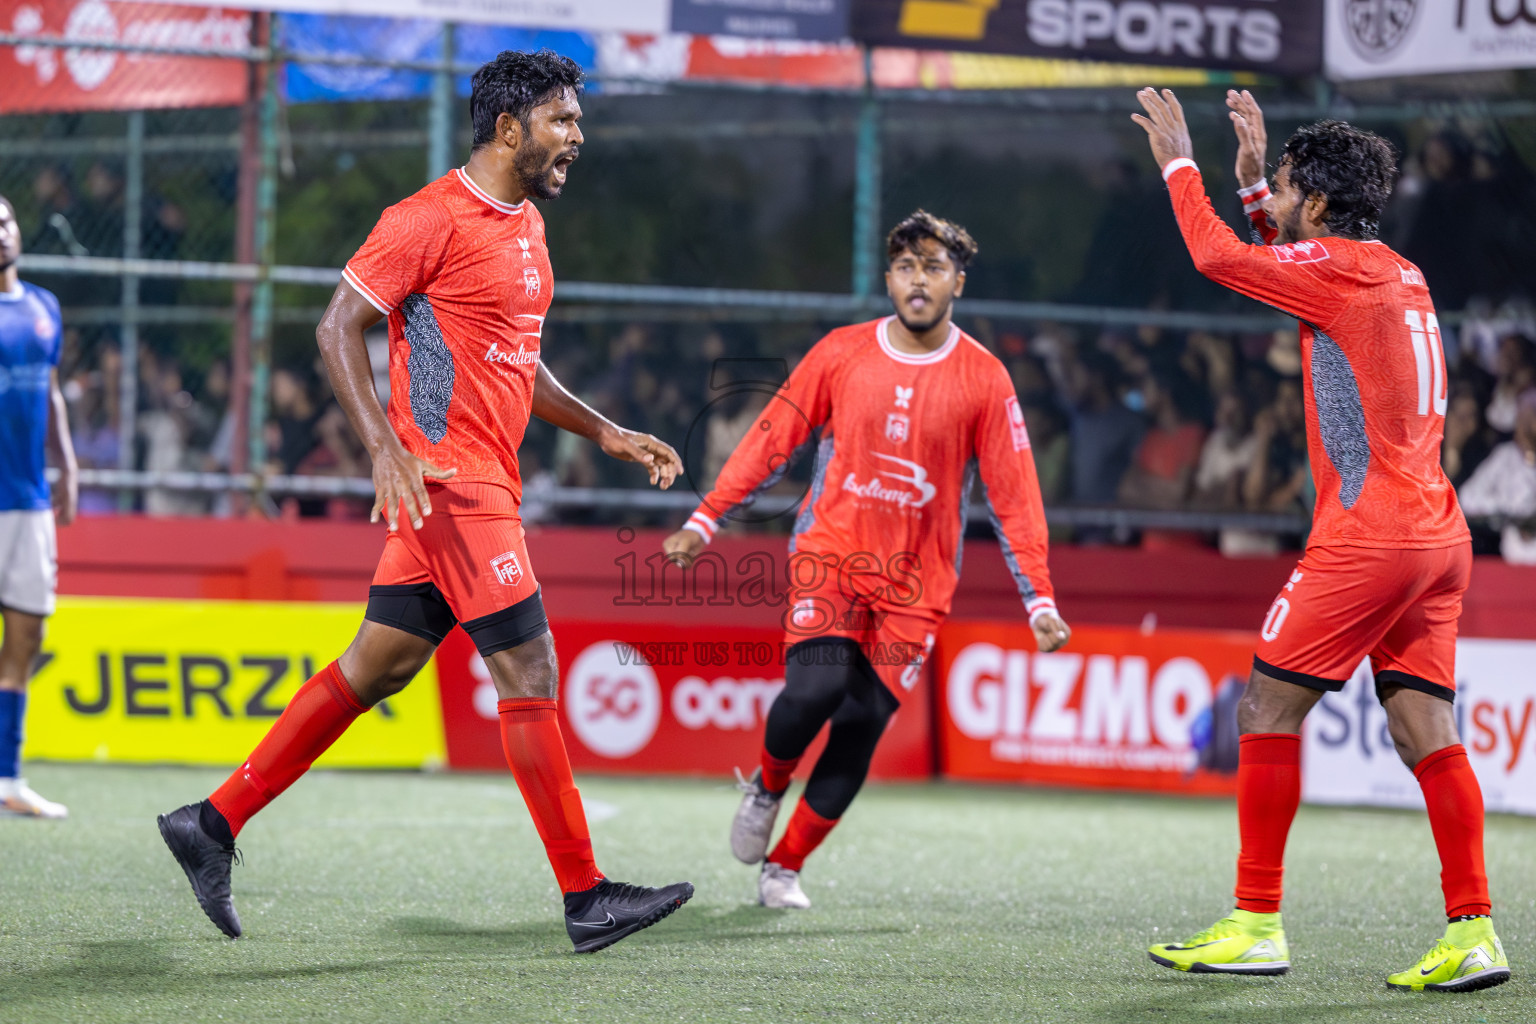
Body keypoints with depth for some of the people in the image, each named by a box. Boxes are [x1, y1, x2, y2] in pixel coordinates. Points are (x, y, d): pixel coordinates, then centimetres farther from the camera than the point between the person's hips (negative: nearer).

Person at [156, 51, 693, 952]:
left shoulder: (527, 224, 17)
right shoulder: (433, 219, -12)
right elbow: (339, 327, -13)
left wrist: (605, 432, 20)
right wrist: (387, 449, -22)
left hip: (486, 481, 9)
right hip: (448, 479, -9)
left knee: (378, 668, 9)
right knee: (529, 673, -8)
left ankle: (215, 823, 14)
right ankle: (587, 899, -4)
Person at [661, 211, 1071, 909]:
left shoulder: (984, 379, 0)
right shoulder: (841, 354, 2)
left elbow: (1013, 496, 1)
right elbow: (772, 440, 7)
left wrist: (1039, 600, -4)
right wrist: (705, 522, 3)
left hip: (916, 582, 1)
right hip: (831, 551, -1)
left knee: (861, 726, -5)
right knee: (816, 687, -23)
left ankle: (784, 869, 10)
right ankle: (767, 785, 10)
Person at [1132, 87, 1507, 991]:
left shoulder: (1340, 268, -8)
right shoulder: (1401, 276, 17)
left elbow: (1219, 257, -6)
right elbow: (1281, 260, 35)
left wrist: (1180, 162, 7)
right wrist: (1252, 181, 31)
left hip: (1367, 535, -9)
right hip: (1438, 536, 9)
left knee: (1270, 708, -1)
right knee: (1425, 729, 4)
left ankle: (1257, 925, 0)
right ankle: (1473, 933, -4)